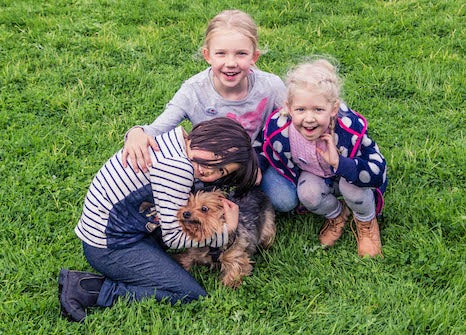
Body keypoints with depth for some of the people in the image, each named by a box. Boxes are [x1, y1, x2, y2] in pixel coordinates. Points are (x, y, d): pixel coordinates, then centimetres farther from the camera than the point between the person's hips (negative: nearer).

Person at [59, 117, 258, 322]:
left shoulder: (172, 138, 1)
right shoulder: (177, 167, -25)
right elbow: (173, 237, -18)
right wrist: (227, 230, -10)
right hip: (111, 248, -10)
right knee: (193, 296, -8)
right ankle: (91, 290, -9)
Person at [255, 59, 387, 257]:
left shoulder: (352, 130, -38)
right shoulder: (278, 129, -30)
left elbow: (378, 173, -37)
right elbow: (262, 147, -4)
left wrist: (339, 162, -48)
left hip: (346, 170, -2)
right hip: (314, 176, 2)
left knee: (351, 185, -34)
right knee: (307, 194, -28)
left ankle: (367, 222, 2)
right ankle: (336, 215, 8)